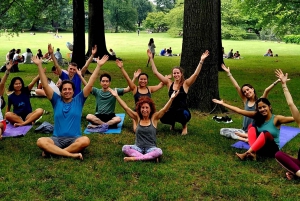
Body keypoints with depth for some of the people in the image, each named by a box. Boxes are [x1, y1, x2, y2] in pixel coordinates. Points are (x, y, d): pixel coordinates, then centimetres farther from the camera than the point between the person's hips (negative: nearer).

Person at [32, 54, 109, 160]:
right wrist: (39, 65, -2)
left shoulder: (78, 100, 8)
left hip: (74, 139, 0)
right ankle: (71, 154, -33)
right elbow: (45, 85, 3)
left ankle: (53, 151, -24)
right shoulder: (56, 101, 10)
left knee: (85, 141, -36)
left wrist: (98, 66, -6)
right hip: (57, 139, 1)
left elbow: (90, 84, 0)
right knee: (40, 141, -30)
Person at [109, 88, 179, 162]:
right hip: (138, 147, 2)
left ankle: (135, 158, -27)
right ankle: (149, 157, -28)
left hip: (151, 148, -1)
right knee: (125, 148, -27)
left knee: (159, 151, -34)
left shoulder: (154, 118, 1)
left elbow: (164, 109, -12)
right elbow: (126, 107, 0)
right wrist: (116, 96, -6)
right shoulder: (137, 117, 4)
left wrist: (171, 98, -26)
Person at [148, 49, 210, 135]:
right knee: (162, 118, -30)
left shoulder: (185, 83, -4)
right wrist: (151, 58, -2)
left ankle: (184, 125, 1)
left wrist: (201, 61, -27)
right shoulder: (169, 83, 3)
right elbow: (156, 72, 1)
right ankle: (172, 123, 12)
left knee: (181, 113, -39)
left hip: (183, 111, -3)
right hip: (172, 110, 3)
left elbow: (196, 74, -17)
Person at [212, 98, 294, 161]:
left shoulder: (276, 119, -13)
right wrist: (223, 103, -8)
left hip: (272, 149, -4)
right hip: (259, 147, 4)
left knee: (266, 133, -33)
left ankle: (246, 153, -38)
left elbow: (293, 118, -31)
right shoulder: (257, 116, -2)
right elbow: (239, 111, -5)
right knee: (252, 127, -15)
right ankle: (253, 153, -32)